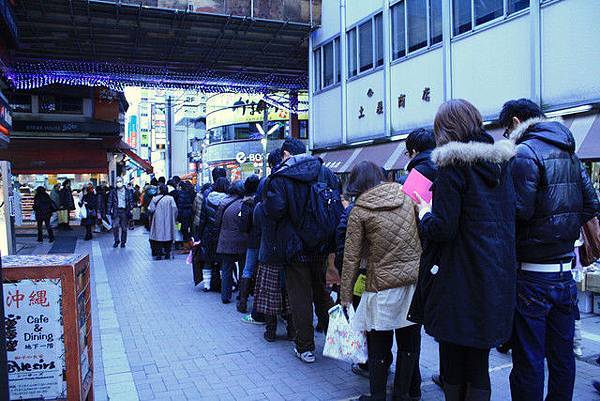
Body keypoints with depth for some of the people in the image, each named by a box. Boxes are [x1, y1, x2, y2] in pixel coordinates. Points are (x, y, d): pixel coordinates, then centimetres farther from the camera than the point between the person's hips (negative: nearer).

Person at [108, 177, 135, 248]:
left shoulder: (128, 192, 7)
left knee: (124, 228, 5)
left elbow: (131, 201, 8)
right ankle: (116, 241, 5)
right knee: (115, 226, -12)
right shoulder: (113, 192, 8)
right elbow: (110, 201, 7)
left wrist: (130, 208, -6)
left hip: (124, 211, 0)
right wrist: (110, 210, -3)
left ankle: (123, 242, 17)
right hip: (116, 211, 0)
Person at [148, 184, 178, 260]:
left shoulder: (155, 198, -6)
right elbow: (174, 209, -10)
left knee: (159, 236, 4)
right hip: (168, 222, 1)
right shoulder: (170, 198, -5)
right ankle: (167, 254, 11)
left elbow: (151, 209, -8)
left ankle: (158, 254, 2)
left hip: (158, 221, -1)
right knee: (168, 236, 9)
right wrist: (173, 218, 3)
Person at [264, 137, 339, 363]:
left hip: (296, 248, -4)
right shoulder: (326, 172, 4)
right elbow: (338, 204, 6)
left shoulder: (280, 178, -11)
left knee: (300, 297, 6)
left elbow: (274, 212, -19)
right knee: (323, 293, 18)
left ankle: (306, 348, 14)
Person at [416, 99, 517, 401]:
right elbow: (511, 214, 14)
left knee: (453, 361, 10)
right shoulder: (502, 162, 7)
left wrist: (425, 214, 3)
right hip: (498, 277, 7)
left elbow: (442, 229, -17)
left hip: (461, 280, -6)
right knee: (479, 361, 16)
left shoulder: (453, 166, -13)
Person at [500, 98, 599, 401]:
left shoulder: (524, 152, -13)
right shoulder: (569, 153, 12)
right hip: (565, 272, 8)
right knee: (562, 355, 17)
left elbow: (520, 210, -20)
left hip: (533, 276, -8)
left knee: (528, 360, 2)